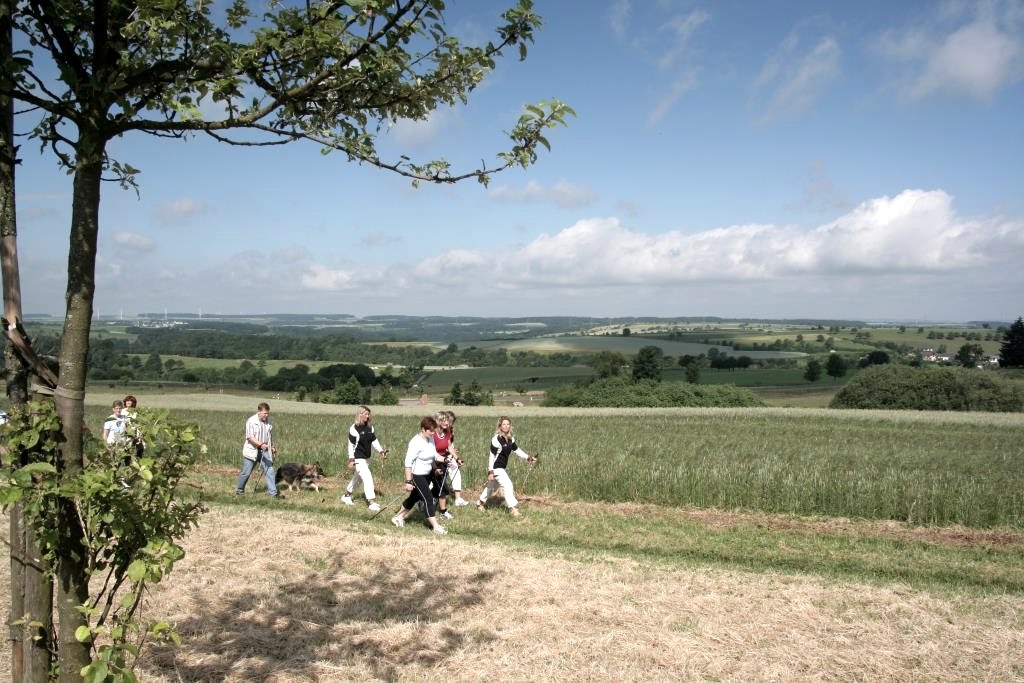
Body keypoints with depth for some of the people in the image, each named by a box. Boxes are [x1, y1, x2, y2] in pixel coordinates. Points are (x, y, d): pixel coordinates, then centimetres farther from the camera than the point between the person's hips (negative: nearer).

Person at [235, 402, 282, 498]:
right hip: (252, 451, -5)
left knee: (269, 470, -5)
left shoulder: (268, 421, 7)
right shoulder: (251, 421, -12)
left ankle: (273, 492, -5)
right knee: (246, 472, 5)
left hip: (264, 451, 5)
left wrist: (272, 446, 18)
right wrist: (261, 444, -31)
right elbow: (250, 437, -21)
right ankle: (239, 490, 25)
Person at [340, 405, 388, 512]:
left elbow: (374, 440, 10)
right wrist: (351, 460, -16)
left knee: (357, 478, 20)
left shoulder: (370, 427, 5)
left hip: (367, 458, 8)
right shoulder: (354, 428, -15)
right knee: (368, 478, -15)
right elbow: (351, 445, -14)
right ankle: (372, 503, -14)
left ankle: (346, 496, 39)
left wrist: (381, 451, -2)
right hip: (358, 459, -8)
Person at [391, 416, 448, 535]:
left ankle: (398, 517, 37)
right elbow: (408, 462, -24)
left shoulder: (430, 439, 1)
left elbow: (434, 455, 14)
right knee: (428, 499, -10)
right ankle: (436, 526, -5)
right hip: (416, 475, -9)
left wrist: (444, 459, -5)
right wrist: (408, 481, -25)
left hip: (427, 474, 9)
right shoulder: (416, 442, -24)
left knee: (415, 497, 19)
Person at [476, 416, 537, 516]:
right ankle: (512, 508, -10)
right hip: (496, 468, -8)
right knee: (508, 485, -15)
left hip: (503, 468, 8)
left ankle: (480, 502, 40)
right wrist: (490, 472, -20)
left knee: (492, 486, 21)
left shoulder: (510, 439, 2)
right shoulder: (496, 439, -21)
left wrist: (528, 457, 3)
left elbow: (517, 450, 13)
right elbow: (492, 456, -19)